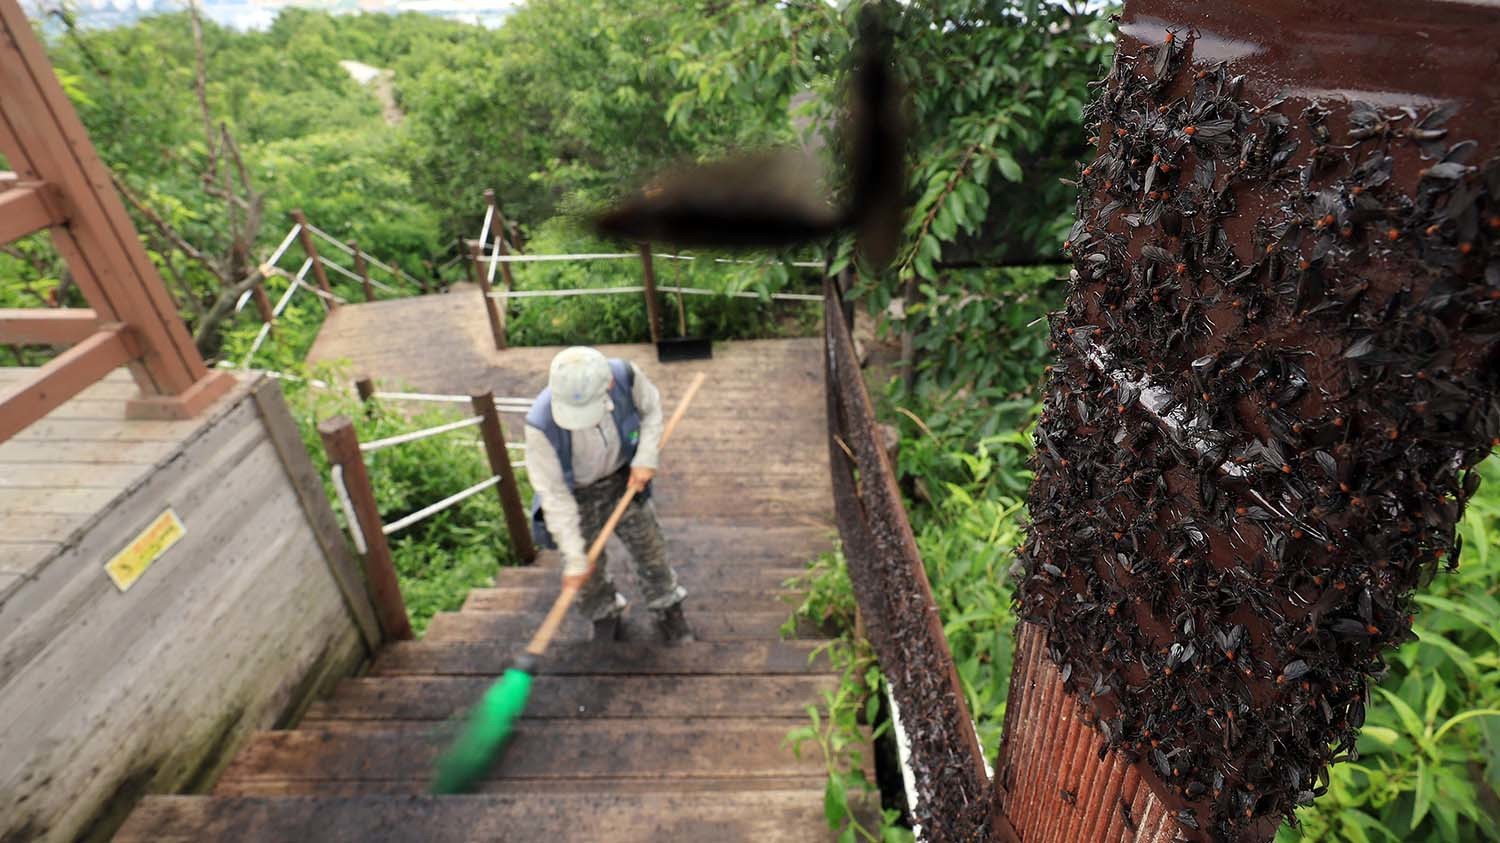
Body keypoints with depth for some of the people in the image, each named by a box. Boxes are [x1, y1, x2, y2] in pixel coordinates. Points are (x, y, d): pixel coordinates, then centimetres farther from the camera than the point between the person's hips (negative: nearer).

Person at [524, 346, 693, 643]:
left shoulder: (626, 375, -32)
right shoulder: (541, 425, -38)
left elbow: (651, 409, -7)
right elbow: (554, 494, -26)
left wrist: (646, 458, -19)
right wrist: (574, 556, -22)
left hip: (622, 476, 2)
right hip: (575, 492, -2)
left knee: (649, 545, 15)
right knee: (588, 571, 12)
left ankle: (668, 611, 41)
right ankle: (605, 615, 45)